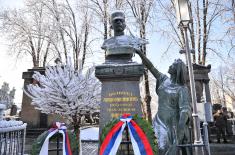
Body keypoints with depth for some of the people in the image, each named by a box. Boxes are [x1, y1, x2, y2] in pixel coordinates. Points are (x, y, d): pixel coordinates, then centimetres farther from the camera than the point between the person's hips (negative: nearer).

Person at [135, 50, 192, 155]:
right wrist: (140, 53, 13)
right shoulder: (164, 79, 6)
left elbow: (185, 111, -19)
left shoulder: (182, 89, -11)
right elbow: (151, 67, 12)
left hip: (173, 125, -5)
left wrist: (180, 132, -29)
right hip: (161, 123, 5)